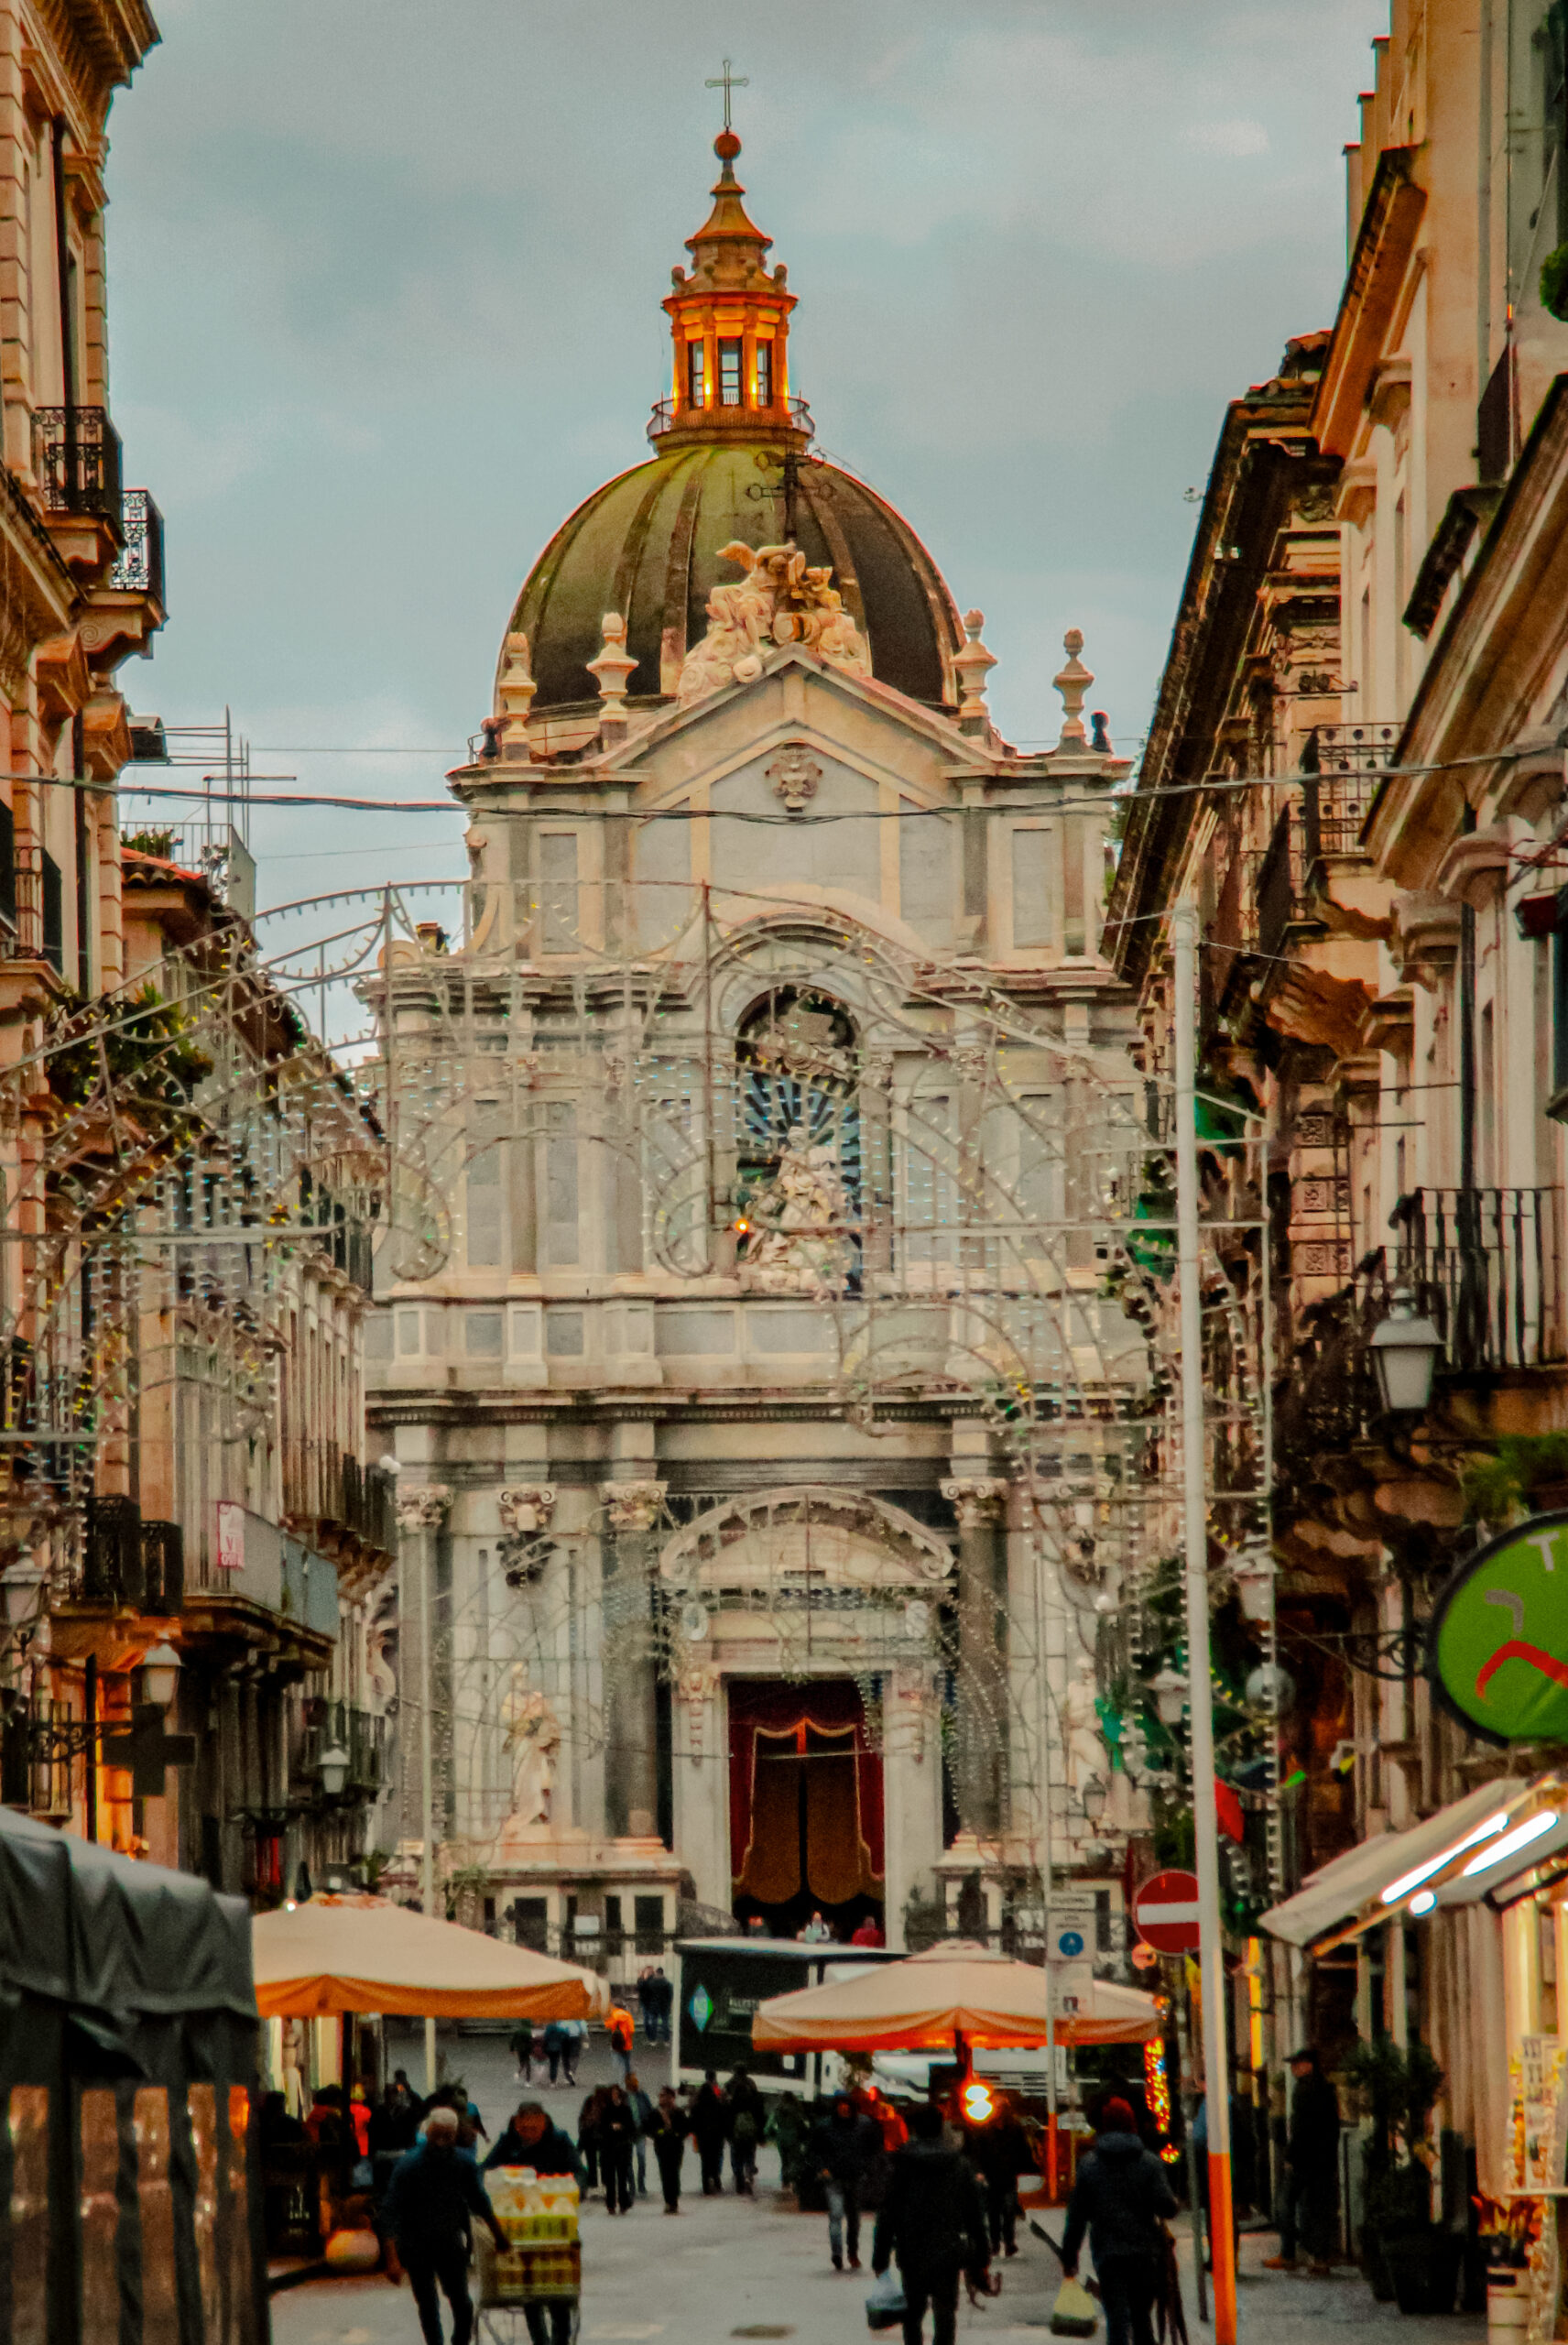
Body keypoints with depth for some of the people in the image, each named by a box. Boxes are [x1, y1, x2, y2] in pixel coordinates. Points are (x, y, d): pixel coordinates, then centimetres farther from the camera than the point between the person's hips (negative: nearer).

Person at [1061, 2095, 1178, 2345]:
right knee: (1141, 2317, 16)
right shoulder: (1149, 2162, -1)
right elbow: (1167, 2207, -9)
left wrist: (1069, 2255, 10)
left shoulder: (1088, 2165, 0)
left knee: (1117, 2319, -6)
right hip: (1145, 2252, 1)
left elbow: (1077, 2215, 3)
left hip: (1108, 2253, -1)